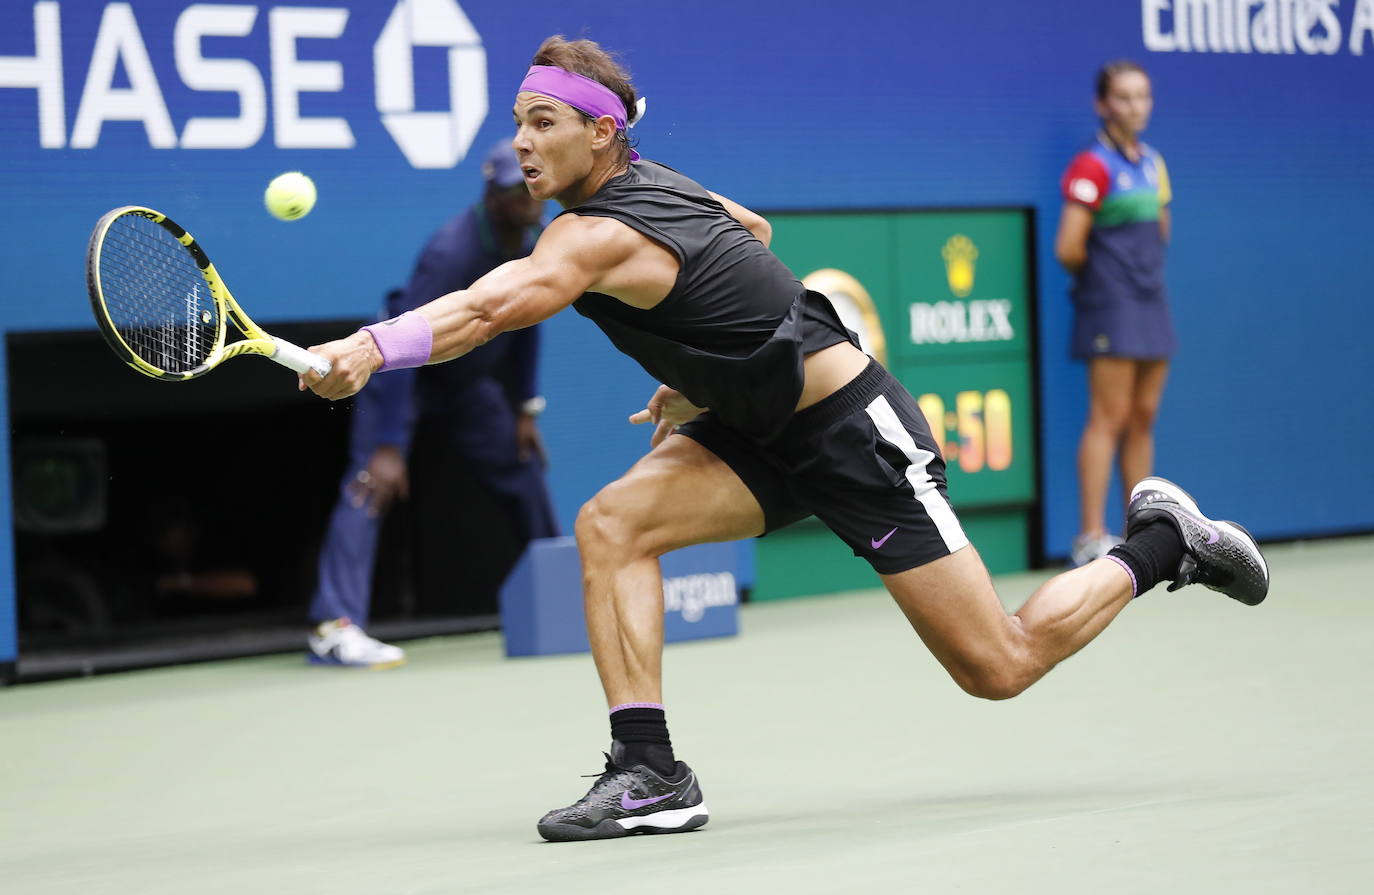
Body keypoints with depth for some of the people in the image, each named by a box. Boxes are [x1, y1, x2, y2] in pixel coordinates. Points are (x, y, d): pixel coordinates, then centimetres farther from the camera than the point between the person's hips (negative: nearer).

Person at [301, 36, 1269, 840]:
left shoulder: (602, 235, -27)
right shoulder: (647, 185, 1)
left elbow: (490, 308, -46)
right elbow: (753, 231, 21)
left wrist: (372, 349, -60)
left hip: (854, 429, -9)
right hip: (761, 432, 9)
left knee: (999, 668, -3)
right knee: (612, 523, -15)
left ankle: (1160, 544, 18)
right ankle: (650, 773, -15)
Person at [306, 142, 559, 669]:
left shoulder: (533, 246, -7)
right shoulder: (451, 252, -32)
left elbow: (524, 325, 10)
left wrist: (524, 408, 7)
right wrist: (389, 446, -39)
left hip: (469, 381, 8)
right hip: (404, 373, -8)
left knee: (523, 470, 10)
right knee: (372, 483, -24)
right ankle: (334, 627, -35)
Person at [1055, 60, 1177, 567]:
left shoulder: (1152, 164, 13)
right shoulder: (1094, 166, -10)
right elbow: (1069, 249, -15)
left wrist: (1141, 266, 9)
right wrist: (1099, 275, 2)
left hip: (1151, 302, 7)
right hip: (1112, 307, -7)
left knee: (1143, 418, 8)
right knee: (1109, 419, -9)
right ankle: (1092, 538, -9)